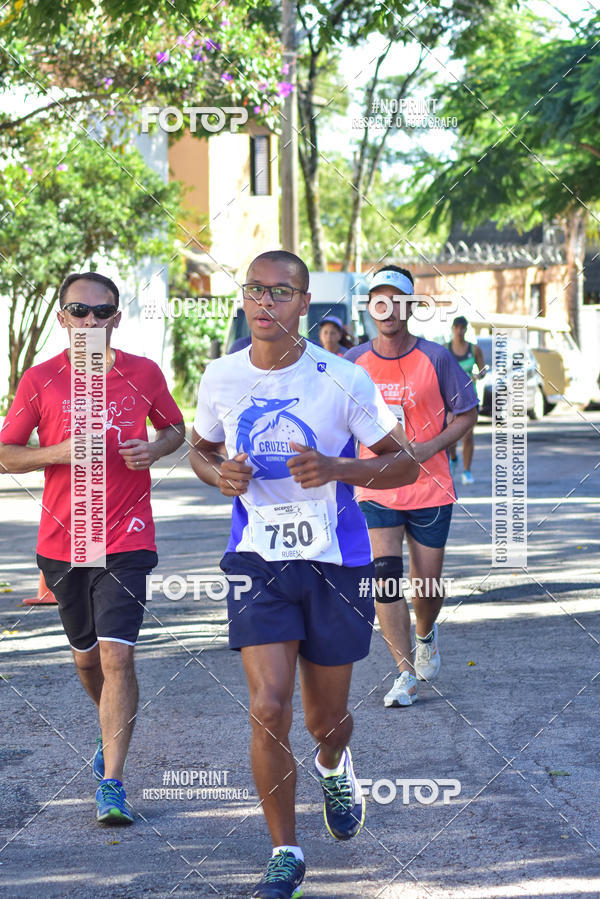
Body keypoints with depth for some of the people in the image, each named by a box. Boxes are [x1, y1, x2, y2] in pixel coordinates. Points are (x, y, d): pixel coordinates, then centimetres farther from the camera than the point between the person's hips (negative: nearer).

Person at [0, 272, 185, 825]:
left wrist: (153, 449, -6)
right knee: (86, 656, 16)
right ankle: (114, 728, 46)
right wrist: (57, 453, -16)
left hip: (125, 540, -2)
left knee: (117, 655, -14)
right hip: (62, 543, 2)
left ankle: (112, 781, -12)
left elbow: (175, 429, 16)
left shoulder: (144, 374, 1)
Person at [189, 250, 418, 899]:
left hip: (336, 563, -1)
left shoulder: (343, 381, -10)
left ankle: (333, 767, 51)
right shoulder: (220, 378, -1)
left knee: (325, 714, 12)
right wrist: (219, 474, -7)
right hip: (257, 560, 1)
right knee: (268, 708, -13)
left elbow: (404, 464, -4)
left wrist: (338, 469, -23)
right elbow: (201, 448, 17)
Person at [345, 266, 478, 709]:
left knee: (428, 584, 6)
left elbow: (467, 413, 1)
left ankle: (426, 636, 41)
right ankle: (406, 674, -8)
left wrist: (430, 447, -13)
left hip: (430, 488, 0)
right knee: (384, 576, -15)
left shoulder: (435, 358, -5)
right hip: (376, 491, 0)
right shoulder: (353, 363, -1)